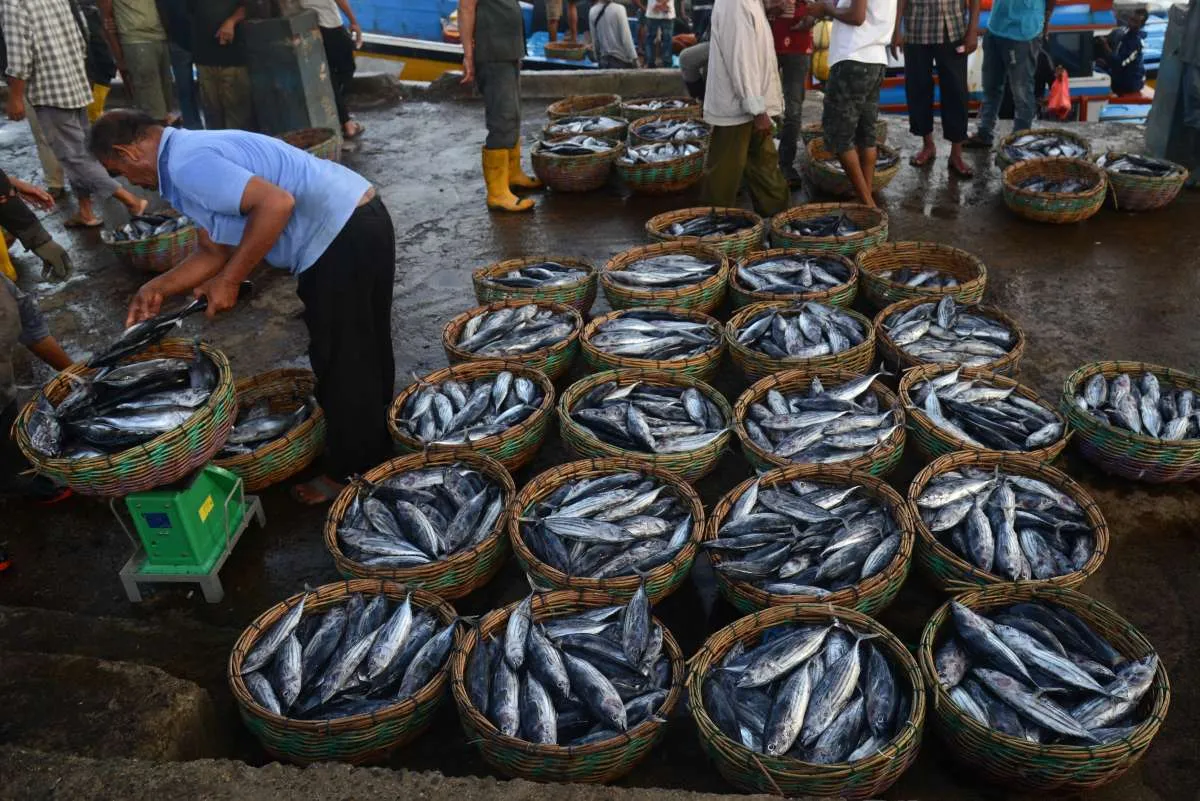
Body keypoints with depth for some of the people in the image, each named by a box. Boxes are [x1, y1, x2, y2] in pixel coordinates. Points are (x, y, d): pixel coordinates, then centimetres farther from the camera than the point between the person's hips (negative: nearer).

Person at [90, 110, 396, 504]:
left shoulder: (187, 164, -16)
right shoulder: (193, 150, 17)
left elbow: (276, 203, -28)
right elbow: (216, 250, 20)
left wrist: (229, 280, -19)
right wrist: (158, 288, 17)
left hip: (344, 238, -10)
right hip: (359, 221, 10)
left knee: (340, 361, 4)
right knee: (363, 353, 22)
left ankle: (351, 474, 20)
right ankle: (374, 448, 40)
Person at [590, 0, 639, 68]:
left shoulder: (592, 12, 2)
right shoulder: (618, 9, -13)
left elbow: (594, 39, 8)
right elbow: (626, 37, -14)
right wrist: (634, 58, -8)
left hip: (604, 60, 5)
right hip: (621, 59, -5)